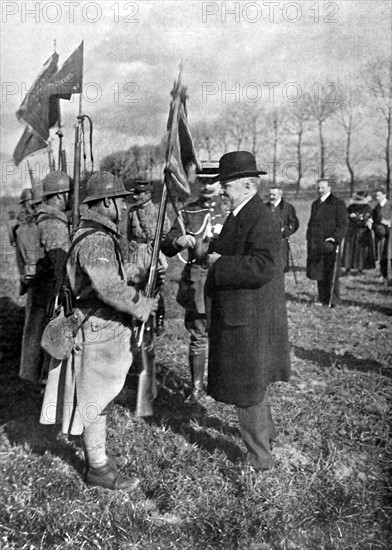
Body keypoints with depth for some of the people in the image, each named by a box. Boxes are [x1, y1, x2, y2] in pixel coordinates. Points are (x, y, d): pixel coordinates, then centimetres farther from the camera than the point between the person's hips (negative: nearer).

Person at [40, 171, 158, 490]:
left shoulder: (98, 235, 11)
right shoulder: (96, 240, -23)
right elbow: (109, 288, -32)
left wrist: (133, 274, 10)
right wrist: (142, 305, -19)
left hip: (104, 328, 10)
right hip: (97, 331, -10)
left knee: (98, 397, 19)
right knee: (95, 401, 4)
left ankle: (96, 456, 34)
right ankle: (98, 469, 19)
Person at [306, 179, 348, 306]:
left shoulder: (338, 203, -2)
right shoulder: (315, 204, 19)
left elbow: (343, 224, -8)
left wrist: (335, 238, -19)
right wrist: (309, 239, 14)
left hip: (330, 243, -6)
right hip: (316, 245, 6)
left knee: (331, 273, -3)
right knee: (319, 272, 8)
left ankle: (333, 300, 6)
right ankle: (322, 298, 17)